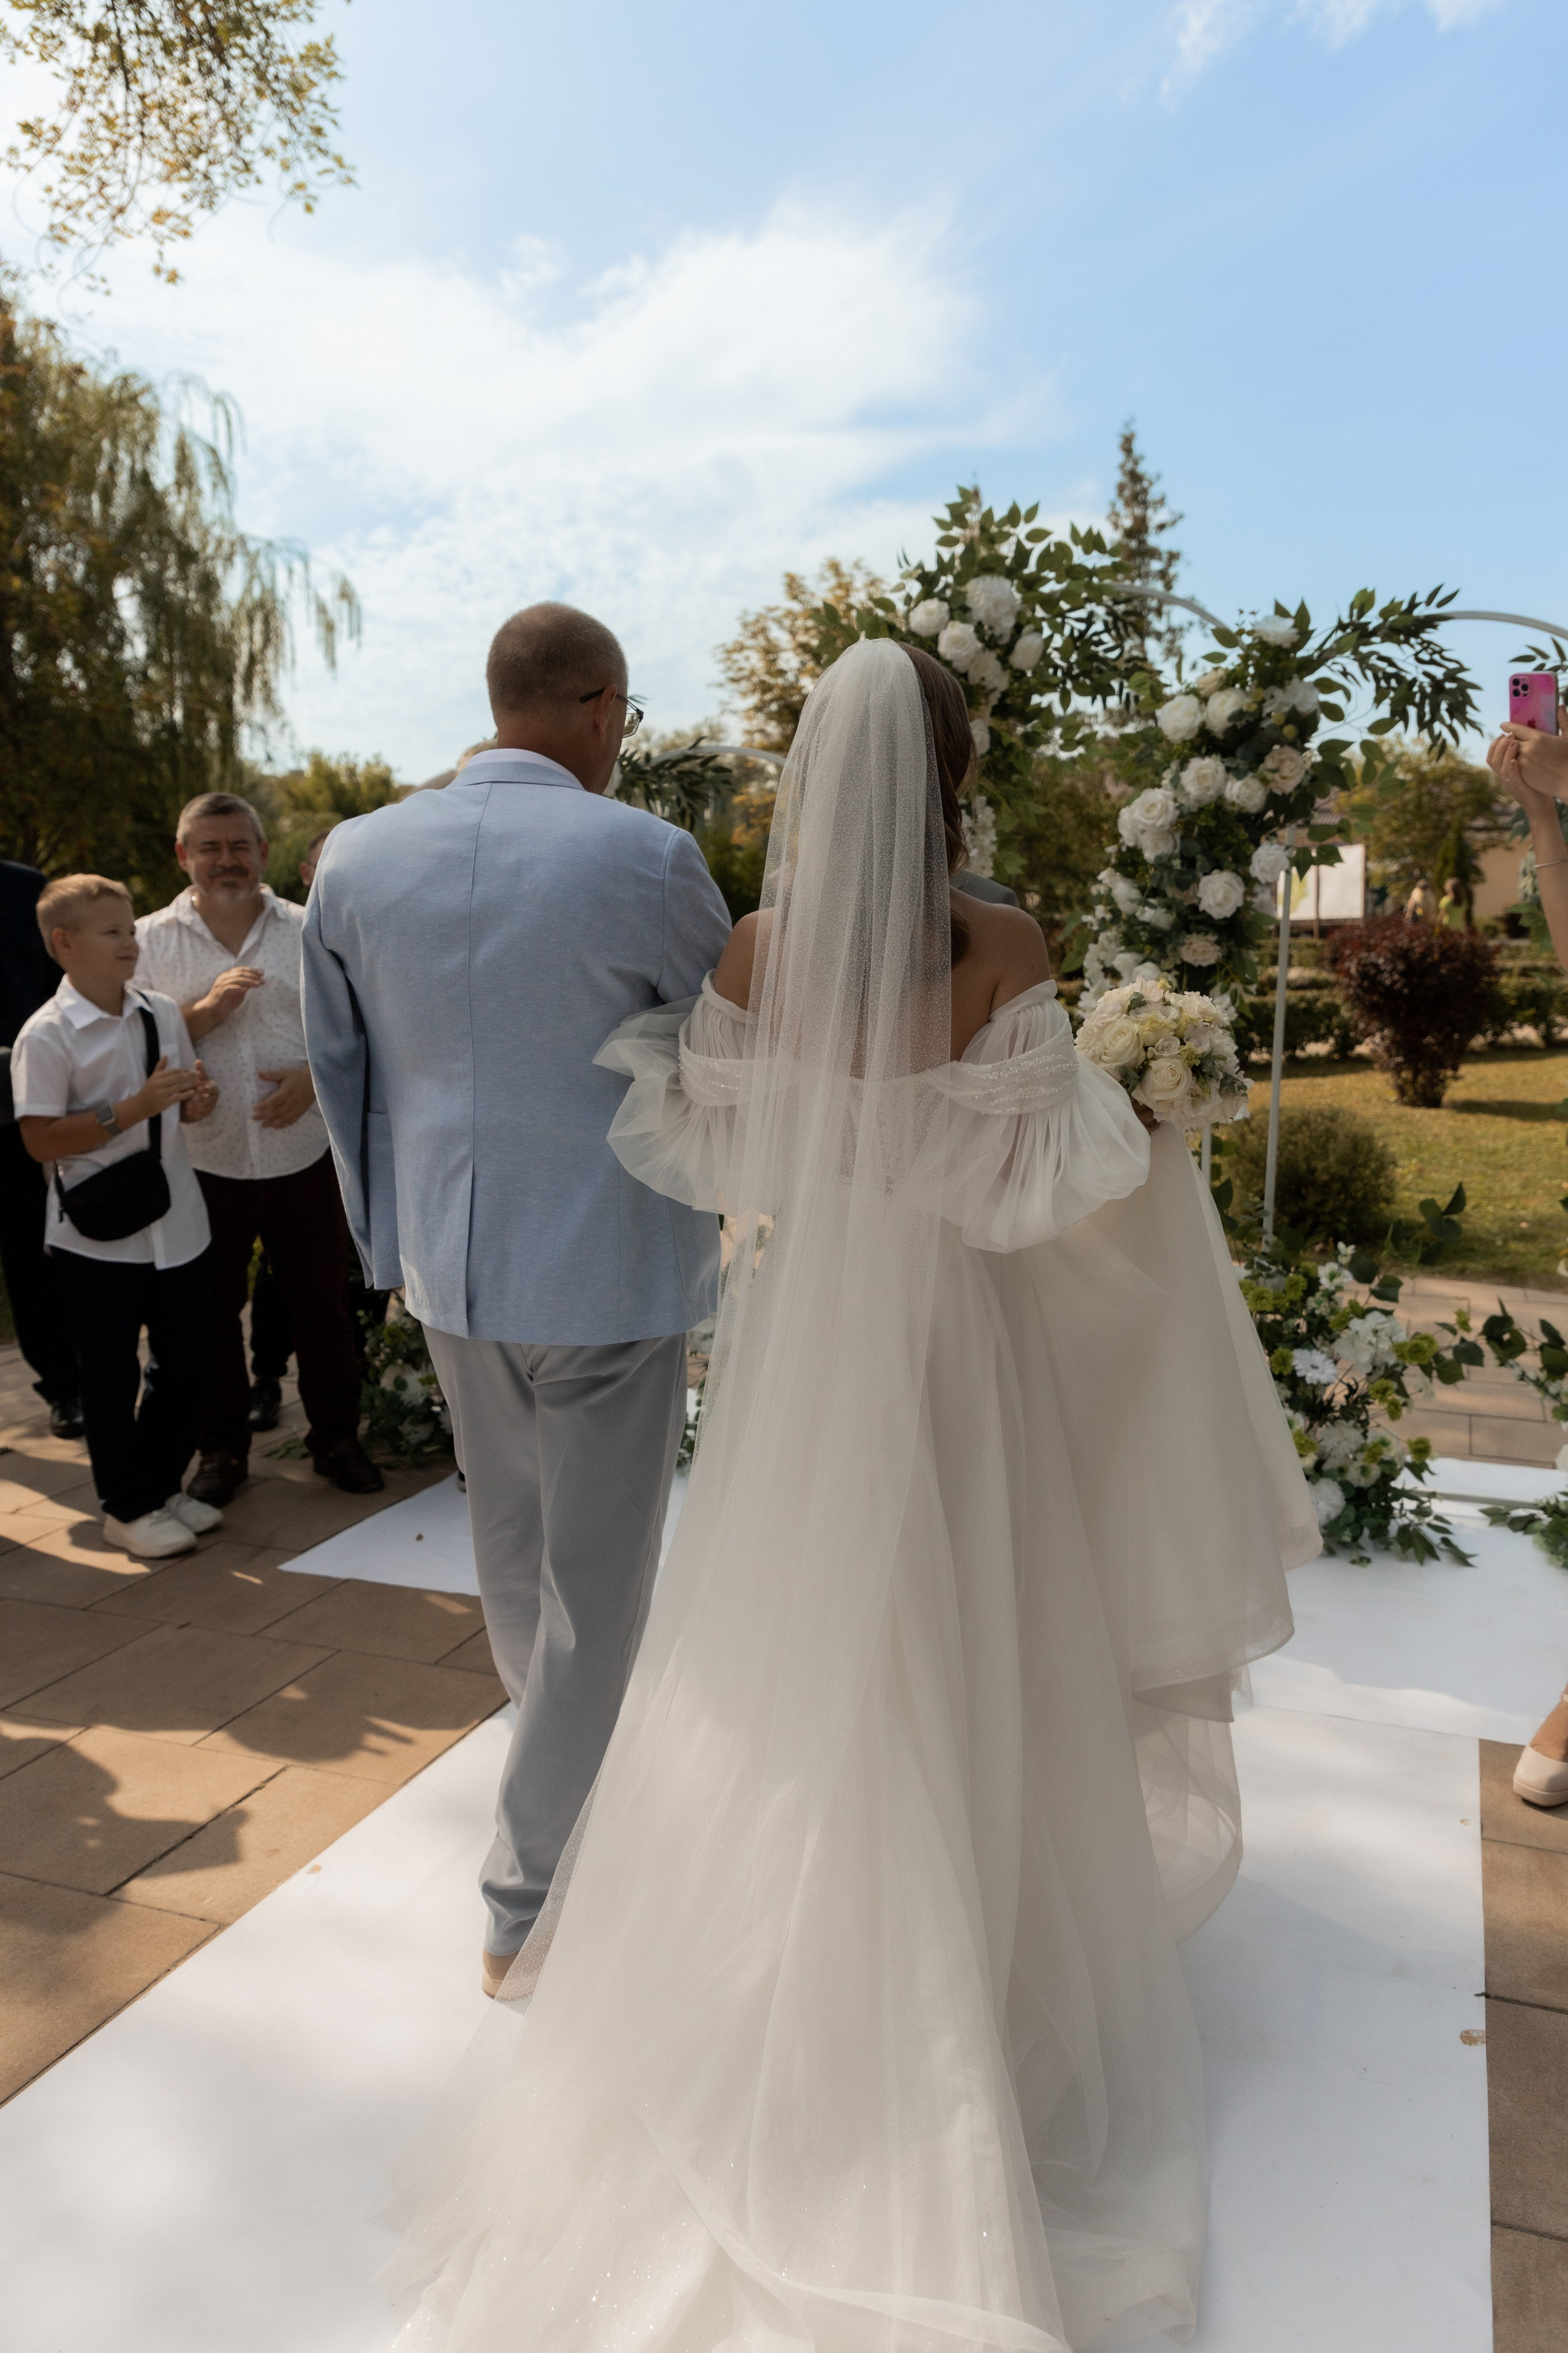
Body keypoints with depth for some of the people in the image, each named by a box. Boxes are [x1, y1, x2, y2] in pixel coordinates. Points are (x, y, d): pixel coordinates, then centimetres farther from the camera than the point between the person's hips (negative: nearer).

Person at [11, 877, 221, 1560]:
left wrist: (196, 1102, -7)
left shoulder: (163, 1013, 4)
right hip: (98, 1238, -5)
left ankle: (163, 1484, 34)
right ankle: (127, 1508, 24)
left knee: (185, 1363, 14)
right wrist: (136, 1108, -24)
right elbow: (41, 1140, -17)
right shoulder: (47, 1035, -13)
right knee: (111, 1376, 9)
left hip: (176, 1225, 6)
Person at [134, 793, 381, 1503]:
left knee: (323, 1304, 10)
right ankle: (222, 1449, 29)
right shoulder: (151, 940, 1)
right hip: (202, 1165, 0)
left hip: (302, 1156, 1)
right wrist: (206, 1009, -18)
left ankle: (336, 1437, 28)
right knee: (213, 1312, 12)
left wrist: (315, 1075, -12)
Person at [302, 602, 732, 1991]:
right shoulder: (644, 857, -15)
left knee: (513, 1542, 25)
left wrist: (389, 1238, 18)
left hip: (452, 1264, 6)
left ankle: (569, 1758, 51)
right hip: (608, 1267, -5)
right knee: (595, 1579, 9)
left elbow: (341, 1067, 7)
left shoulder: (358, 858, 0)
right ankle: (530, 1902, 22)